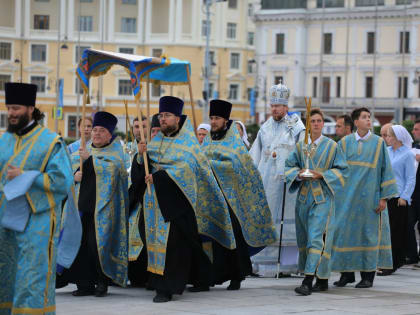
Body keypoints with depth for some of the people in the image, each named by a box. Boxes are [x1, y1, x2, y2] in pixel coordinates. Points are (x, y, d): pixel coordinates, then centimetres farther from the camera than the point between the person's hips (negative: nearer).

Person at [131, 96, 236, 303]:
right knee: (157, 238, 4)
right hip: (155, 199, 5)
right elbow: (143, 167, 12)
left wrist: (158, 177, -21)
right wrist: (142, 155, -9)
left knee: (172, 241, -11)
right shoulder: (155, 140, 14)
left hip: (175, 199, -5)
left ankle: (167, 287, -13)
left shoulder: (187, 142, -2)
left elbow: (185, 168, -15)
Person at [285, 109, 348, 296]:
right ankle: (322, 280, 19)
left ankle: (308, 281, -23)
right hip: (304, 196, 5)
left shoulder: (332, 146, 0)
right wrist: (299, 174, -8)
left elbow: (342, 169, -1)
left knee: (316, 238, -15)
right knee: (304, 237, 8)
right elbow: (289, 165, 14)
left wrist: (322, 175, -14)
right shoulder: (300, 146, 11)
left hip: (323, 197, -5)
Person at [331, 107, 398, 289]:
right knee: (345, 231, 0)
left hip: (369, 196, -2)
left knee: (369, 232, 0)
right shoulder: (344, 143, 6)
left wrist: (384, 197, -4)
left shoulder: (378, 143, 2)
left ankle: (368, 275, 7)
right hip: (347, 196, 2)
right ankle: (347, 273, 10)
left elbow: (386, 170, 2)